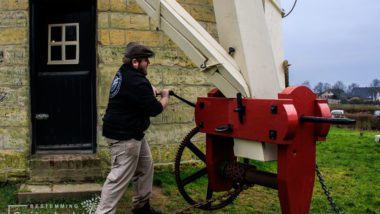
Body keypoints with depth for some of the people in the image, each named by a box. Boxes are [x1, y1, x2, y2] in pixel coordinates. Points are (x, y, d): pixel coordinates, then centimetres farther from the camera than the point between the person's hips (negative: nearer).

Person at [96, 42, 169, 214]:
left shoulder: (124, 73, 9)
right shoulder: (136, 82, -24)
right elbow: (154, 109, -19)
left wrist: (150, 91, 9)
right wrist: (165, 97, 0)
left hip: (130, 132, 11)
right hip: (124, 136, -11)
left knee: (145, 166, 19)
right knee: (120, 177, -6)